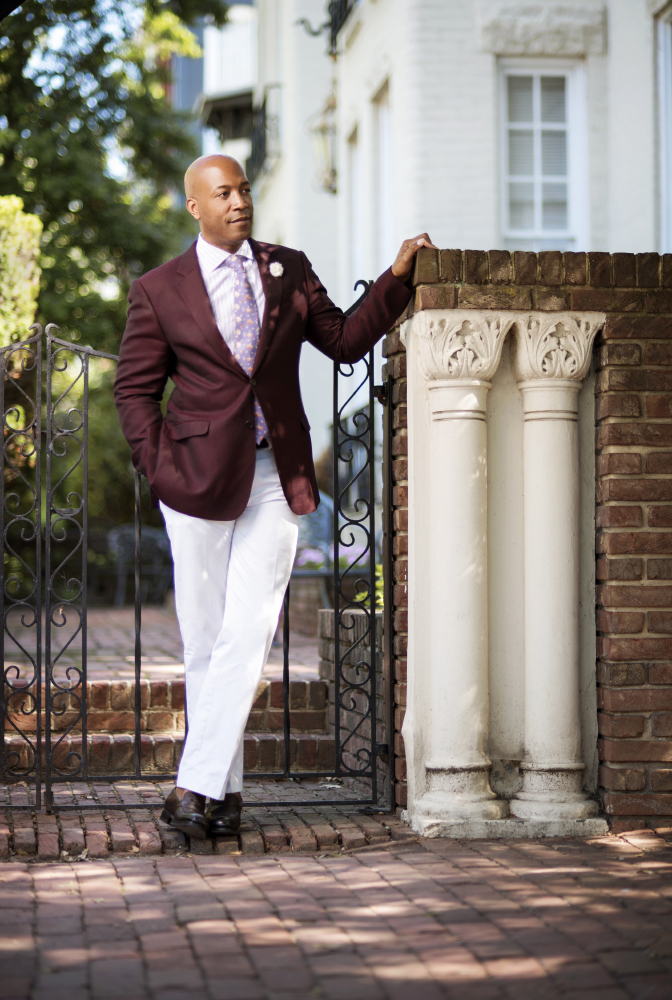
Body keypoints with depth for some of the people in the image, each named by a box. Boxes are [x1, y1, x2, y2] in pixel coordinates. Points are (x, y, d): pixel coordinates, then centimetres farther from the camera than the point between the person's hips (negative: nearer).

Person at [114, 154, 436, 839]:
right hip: (202, 477, -1)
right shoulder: (159, 291, 3)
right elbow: (134, 388, 7)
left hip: (276, 478, 2)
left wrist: (397, 278, 5)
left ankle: (194, 787, -6)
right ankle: (226, 788, 15)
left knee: (246, 637, -9)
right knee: (205, 641, 3)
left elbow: (344, 340, 16)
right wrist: (158, 466, -4)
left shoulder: (289, 270, 11)